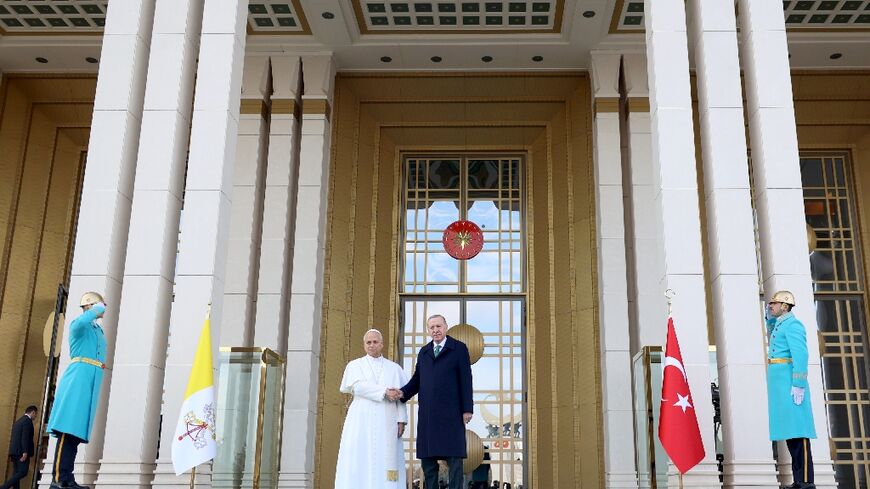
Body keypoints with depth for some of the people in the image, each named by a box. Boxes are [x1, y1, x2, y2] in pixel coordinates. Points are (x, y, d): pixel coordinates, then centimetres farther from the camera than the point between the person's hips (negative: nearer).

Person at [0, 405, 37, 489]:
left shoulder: (18, 421, 20)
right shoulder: (28, 421, -7)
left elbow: (15, 437, 20)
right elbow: (25, 437, -17)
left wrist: (12, 454, 21)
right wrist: (25, 452, -22)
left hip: (15, 451, 10)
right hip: (21, 451, -10)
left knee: (17, 473, 7)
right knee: (23, 472, -12)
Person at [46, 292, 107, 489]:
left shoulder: (98, 331, 26)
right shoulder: (79, 325, 0)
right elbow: (81, 322, -25)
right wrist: (96, 310, -12)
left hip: (91, 382, 9)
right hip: (79, 378, -9)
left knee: (76, 430, 4)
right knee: (68, 428, -15)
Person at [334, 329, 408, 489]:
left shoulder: (394, 368, 16)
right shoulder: (355, 365, 12)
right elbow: (358, 387, -6)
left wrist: (401, 419, -4)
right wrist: (384, 391, -12)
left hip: (386, 422, 1)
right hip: (361, 421, -1)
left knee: (385, 462, -7)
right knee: (359, 462, -9)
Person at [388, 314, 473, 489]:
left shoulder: (459, 348, 3)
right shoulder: (423, 352, 18)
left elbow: (465, 380, -2)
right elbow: (417, 380, 16)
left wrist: (467, 409, -7)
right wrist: (402, 393, -3)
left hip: (451, 413, -5)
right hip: (427, 414, 5)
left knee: (453, 458, -4)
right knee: (427, 458, 6)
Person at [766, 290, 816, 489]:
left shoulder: (792, 324, -9)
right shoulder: (781, 325, 20)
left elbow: (801, 355, -18)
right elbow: (774, 342, 44)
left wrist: (799, 385, -24)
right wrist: (770, 319, 27)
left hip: (789, 382, -10)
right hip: (780, 383, 10)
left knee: (797, 429, -11)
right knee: (790, 429, 8)